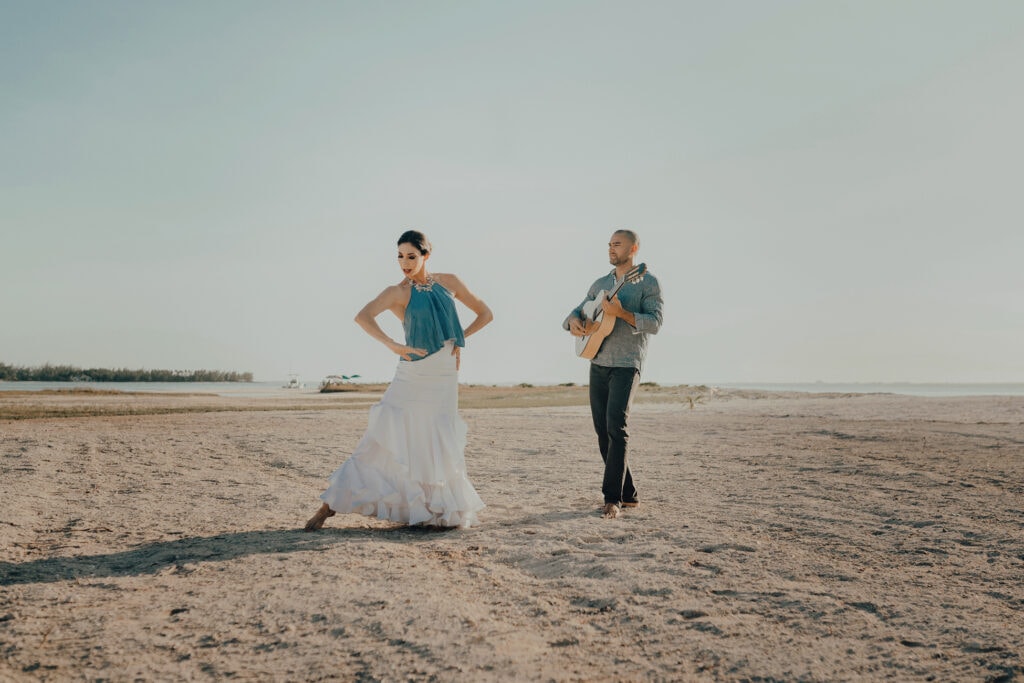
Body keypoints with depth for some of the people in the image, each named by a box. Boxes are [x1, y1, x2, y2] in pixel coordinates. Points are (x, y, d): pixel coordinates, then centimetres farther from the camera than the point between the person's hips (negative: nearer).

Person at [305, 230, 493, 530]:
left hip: (444, 380, 3)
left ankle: (443, 511, 19)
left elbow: (485, 313, 16)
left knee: (440, 450, 3)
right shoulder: (398, 292, -4)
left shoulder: (449, 282, 7)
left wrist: (460, 338, 3)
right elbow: (362, 317, -22)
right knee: (382, 441, -8)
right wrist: (393, 345, -32)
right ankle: (330, 506, -3)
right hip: (411, 378, -3)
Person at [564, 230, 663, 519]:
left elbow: (655, 323, -12)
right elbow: (578, 310, 18)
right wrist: (574, 322, -6)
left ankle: (612, 498, -15)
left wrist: (621, 312, -25)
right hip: (598, 363, 7)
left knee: (616, 427, -18)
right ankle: (628, 494, 17)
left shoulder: (647, 282, -2)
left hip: (626, 365, -7)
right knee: (602, 431, 6)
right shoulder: (600, 284, 16)